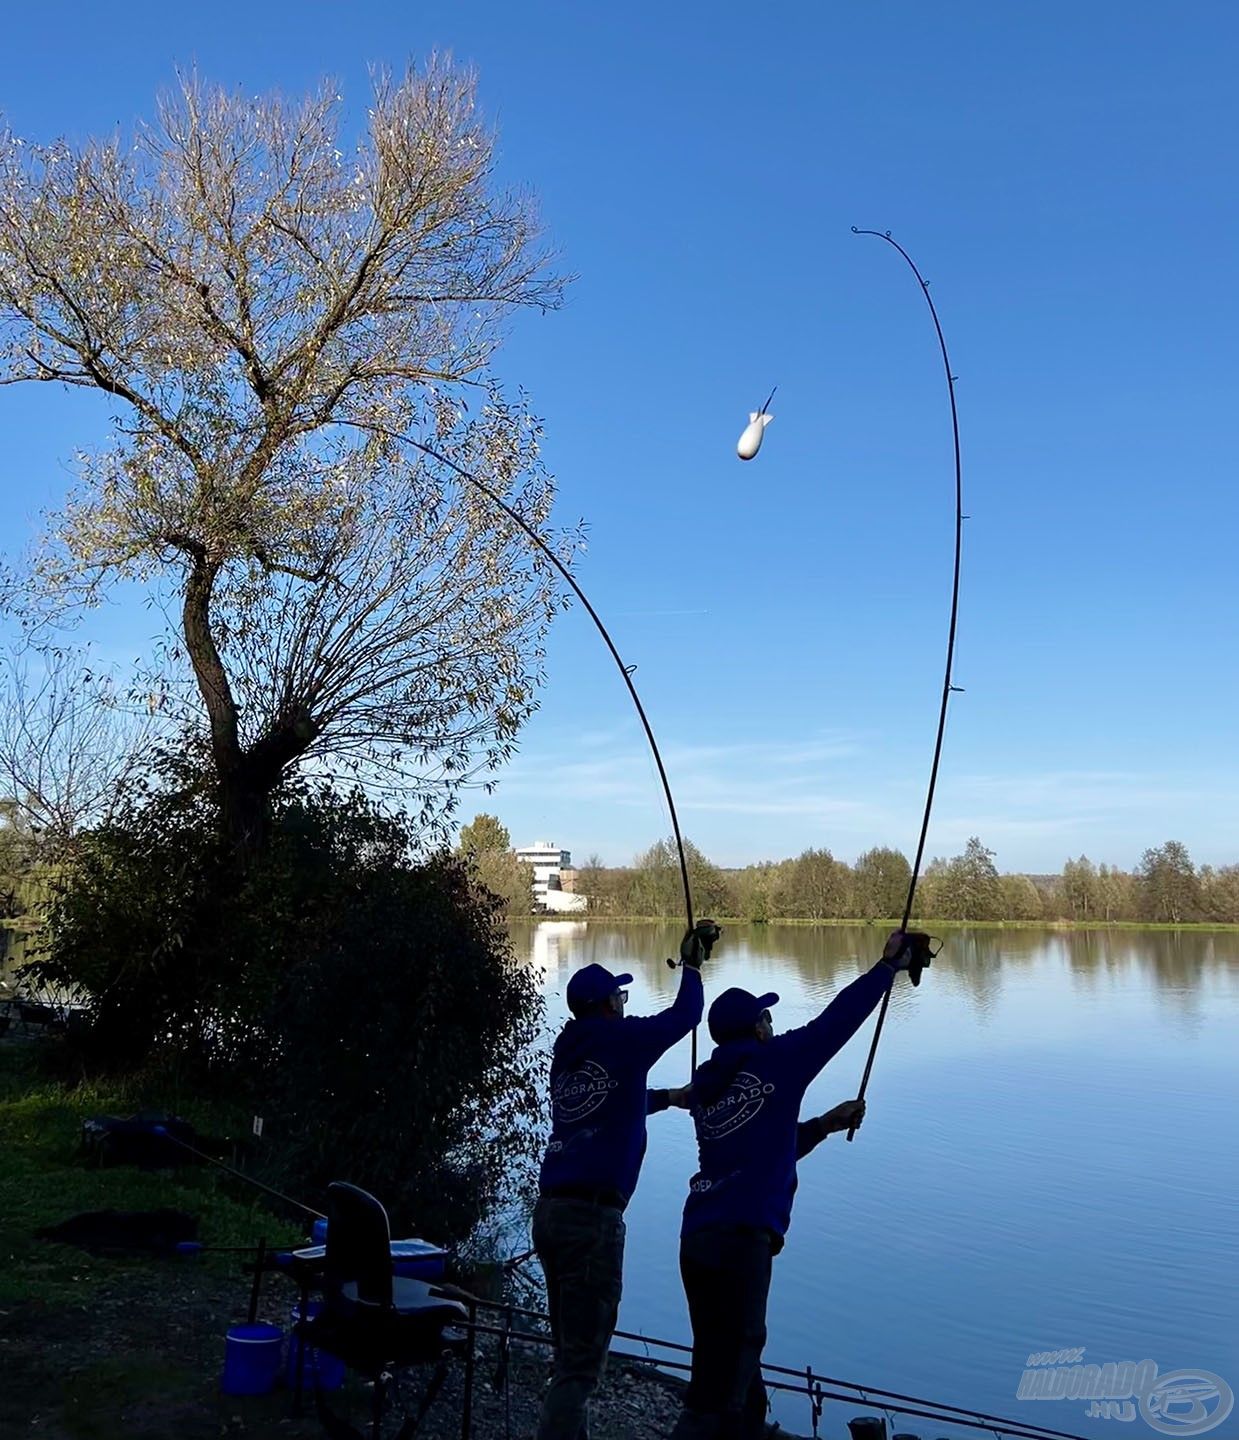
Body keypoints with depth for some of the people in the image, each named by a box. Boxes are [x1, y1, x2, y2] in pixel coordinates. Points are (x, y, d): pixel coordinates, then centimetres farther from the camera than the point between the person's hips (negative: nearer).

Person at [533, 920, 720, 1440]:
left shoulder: (566, 1052, 17)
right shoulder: (622, 1038, -4)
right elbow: (686, 1014, 6)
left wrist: (669, 1097, 44)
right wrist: (692, 964, 22)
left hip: (551, 1211, 8)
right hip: (593, 1216, -8)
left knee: (571, 1354, 19)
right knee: (580, 1363, -2)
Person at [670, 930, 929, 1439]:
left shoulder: (704, 1086, 17)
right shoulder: (775, 1061, -1)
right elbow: (838, 1018, 6)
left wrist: (825, 1124, 28)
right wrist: (889, 964, 17)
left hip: (697, 1240, 8)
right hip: (742, 1239, -8)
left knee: (737, 1378, 17)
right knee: (716, 1397, -5)